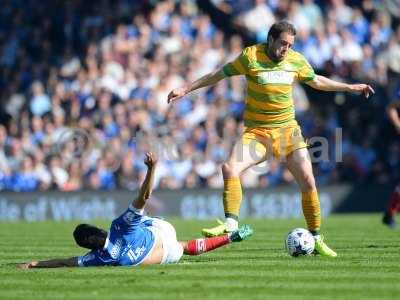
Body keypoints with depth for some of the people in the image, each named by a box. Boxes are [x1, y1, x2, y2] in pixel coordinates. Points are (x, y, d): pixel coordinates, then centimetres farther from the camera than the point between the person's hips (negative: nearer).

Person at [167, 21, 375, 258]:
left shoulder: (297, 60, 2)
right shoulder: (251, 56, -8)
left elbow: (316, 81, 20)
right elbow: (220, 74, 2)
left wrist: (350, 88, 24)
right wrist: (186, 89, 3)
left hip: (288, 130, 2)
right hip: (257, 131, -2)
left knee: (308, 181, -6)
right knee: (230, 169, -25)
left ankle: (316, 238, 6)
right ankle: (231, 224, -21)